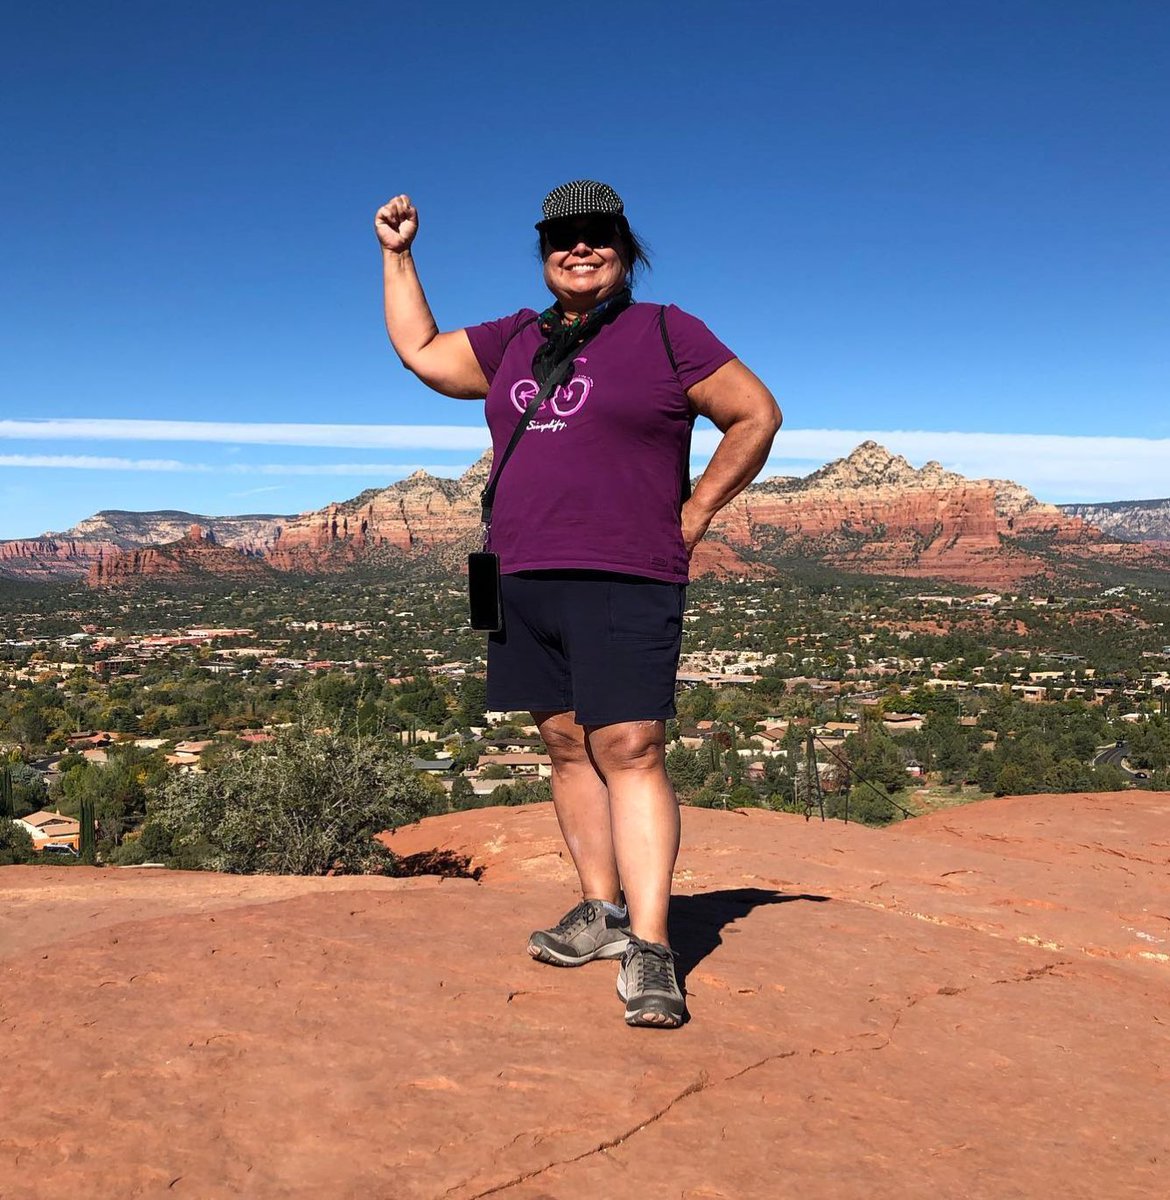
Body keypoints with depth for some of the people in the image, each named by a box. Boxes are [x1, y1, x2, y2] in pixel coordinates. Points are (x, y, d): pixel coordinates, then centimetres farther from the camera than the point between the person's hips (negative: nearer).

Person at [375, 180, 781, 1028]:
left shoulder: (665, 333, 3)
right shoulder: (517, 340, 19)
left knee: (630, 750, -12)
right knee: (568, 747, 8)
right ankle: (602, 911, 20)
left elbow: (757, 416, 4)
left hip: (624, 583, -6)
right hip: (524, 581, 6)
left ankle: (649, 950, -9)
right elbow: (420, 352, 28)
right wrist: (397, 254, 27)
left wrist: (693, 516, -1)